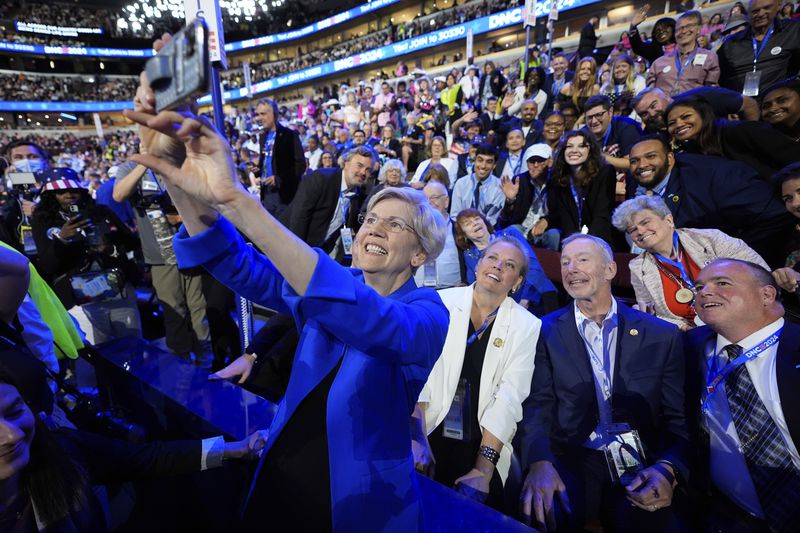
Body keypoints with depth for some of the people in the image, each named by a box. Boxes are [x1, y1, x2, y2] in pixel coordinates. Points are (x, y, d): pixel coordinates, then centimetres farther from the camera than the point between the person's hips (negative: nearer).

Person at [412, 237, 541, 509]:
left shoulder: (527, 326, -1)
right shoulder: (440, 303, -2)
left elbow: (509, 400, -7)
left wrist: (483, 469, -14)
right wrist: (417, 437, -17)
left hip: (483, 448, 1)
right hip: (429, 438, 0)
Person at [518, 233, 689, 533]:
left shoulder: (662, 336, 6)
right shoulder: (545, 331, 3)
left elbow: (677, 418, 6)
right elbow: (537, 406, -3)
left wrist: (667, 470, -14)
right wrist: (540, 463, -22)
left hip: (638, 471, 2)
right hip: (567, 464, -1)